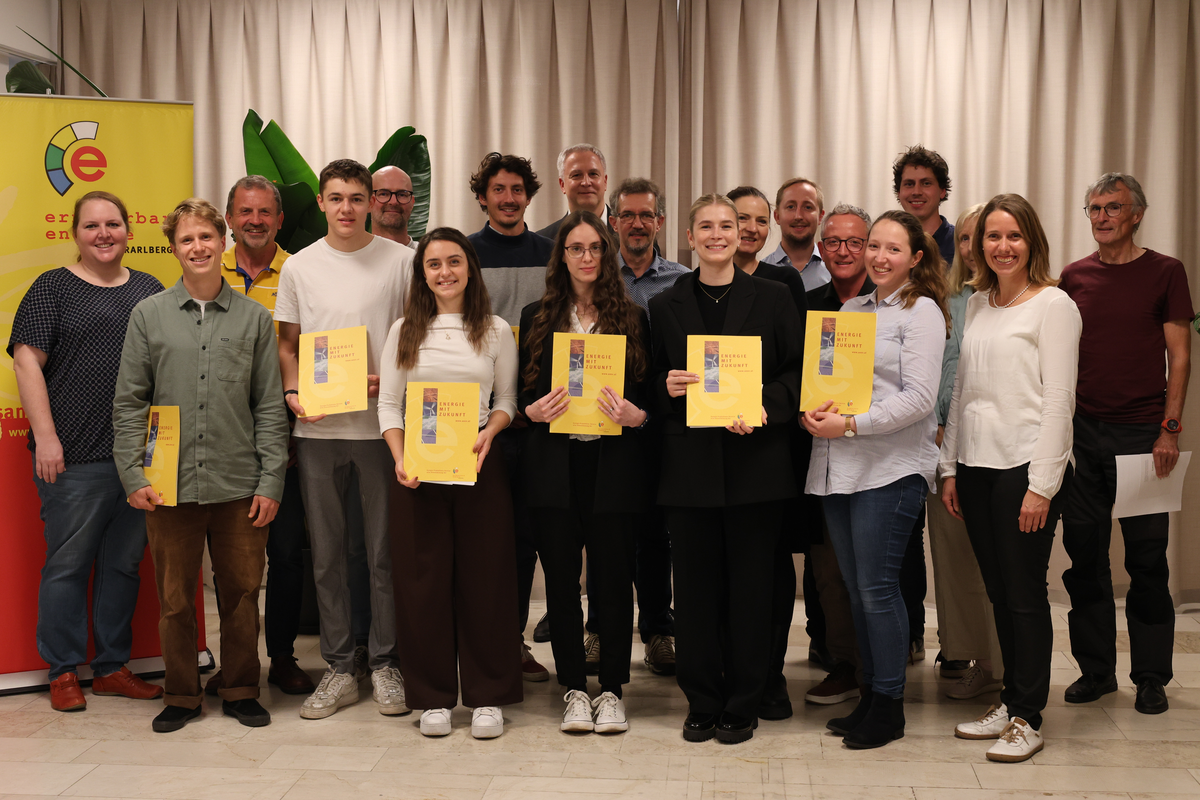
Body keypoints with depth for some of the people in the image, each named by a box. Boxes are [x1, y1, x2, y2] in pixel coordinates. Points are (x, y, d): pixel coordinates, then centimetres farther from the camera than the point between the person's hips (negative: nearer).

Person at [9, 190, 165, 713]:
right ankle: (64, 672, 15)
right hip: (75, 456, -4)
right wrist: (46, 437, -13)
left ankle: (112, 668, 22)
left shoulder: (148, 290, 14)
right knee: (68, 563, 2)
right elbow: (27, 361, -5)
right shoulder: (53, 289, 1)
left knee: (124, 562, 11)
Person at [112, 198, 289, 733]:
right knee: (175, 598, 8)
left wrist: (271, 480, -2)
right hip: (170, 486, 0)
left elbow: (270, 407, 4)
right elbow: (129, 403, 5)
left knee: (241, 593, 8)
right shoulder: (149, 315, 6)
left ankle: (240, 691, 23)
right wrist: (133, 475, -3)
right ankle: (182, 695, 23)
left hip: (240, 486, 0)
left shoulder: (254, 318, 6)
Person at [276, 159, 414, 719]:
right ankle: (338, 668, 19)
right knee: (326, 552, 8)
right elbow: (288, 343, 13)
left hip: (381, 425, -2)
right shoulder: (300, 266, 8)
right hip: (316, 427, 3)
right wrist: (292, 392, -4)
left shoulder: (400, 260, 1)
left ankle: (385, 664, 16)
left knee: (385, 549, 3)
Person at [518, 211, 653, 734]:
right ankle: (574, 689, 16)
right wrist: (534, 411, -9)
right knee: (561, 577, 4)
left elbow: (650, 393, 7)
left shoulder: (632, 318, 8)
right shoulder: (536, 318, 10)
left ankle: (611, 690, 15)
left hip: (614, 463, -1)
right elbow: (521, 392, 11)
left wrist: (636, 416, -14)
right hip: (554, 462, 1)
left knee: (613, 576, 2)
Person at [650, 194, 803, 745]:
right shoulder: (665, 307, 12)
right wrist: (667, 386, -8)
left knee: (750, 585, 3)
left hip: (755, 461, -1)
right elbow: (649, 386, 14)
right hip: (689, 466, 1)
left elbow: (797, 373, 3)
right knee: (695, 586, 4)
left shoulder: (772, 300, 7)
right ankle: (702, 703, 17)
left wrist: (763, 406, -14)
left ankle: (742, 705, 15)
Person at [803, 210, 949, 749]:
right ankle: (869, 695, 21)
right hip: (837, 468, 6)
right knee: (856, 589, 10)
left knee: (877, 587, -4)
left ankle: (889, 705, 9)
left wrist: (850, 425, -15)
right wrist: (813, 410, -4)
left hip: (890, 468, -6)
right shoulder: (850, 309, 16)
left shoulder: (921, 311, -3)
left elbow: (919, 397, -11)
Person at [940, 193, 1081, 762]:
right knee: (998, 592, 12)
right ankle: (1010, 701, 23)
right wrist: (950, 468, 12)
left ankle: (1028, 718, 10)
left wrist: (1040, 485, -14)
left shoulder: (1053, 304, -5)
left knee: (1025, 593, 0)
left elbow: (1058, 398, -10)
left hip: (1025, 467, -6)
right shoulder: (976, 305, 14)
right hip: (976, 466, 6)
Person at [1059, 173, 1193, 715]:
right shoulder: (1074, 277, 9)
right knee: (1084, 554, 6)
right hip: (1083, 431, 3)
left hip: (1141, 432, -3)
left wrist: (1170, 429, -10)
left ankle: (1150, 676, 15)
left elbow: (1179, 356, -1)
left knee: (1147, 557, 2)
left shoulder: (1164, 272, 1)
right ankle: (1095, 670, 18)